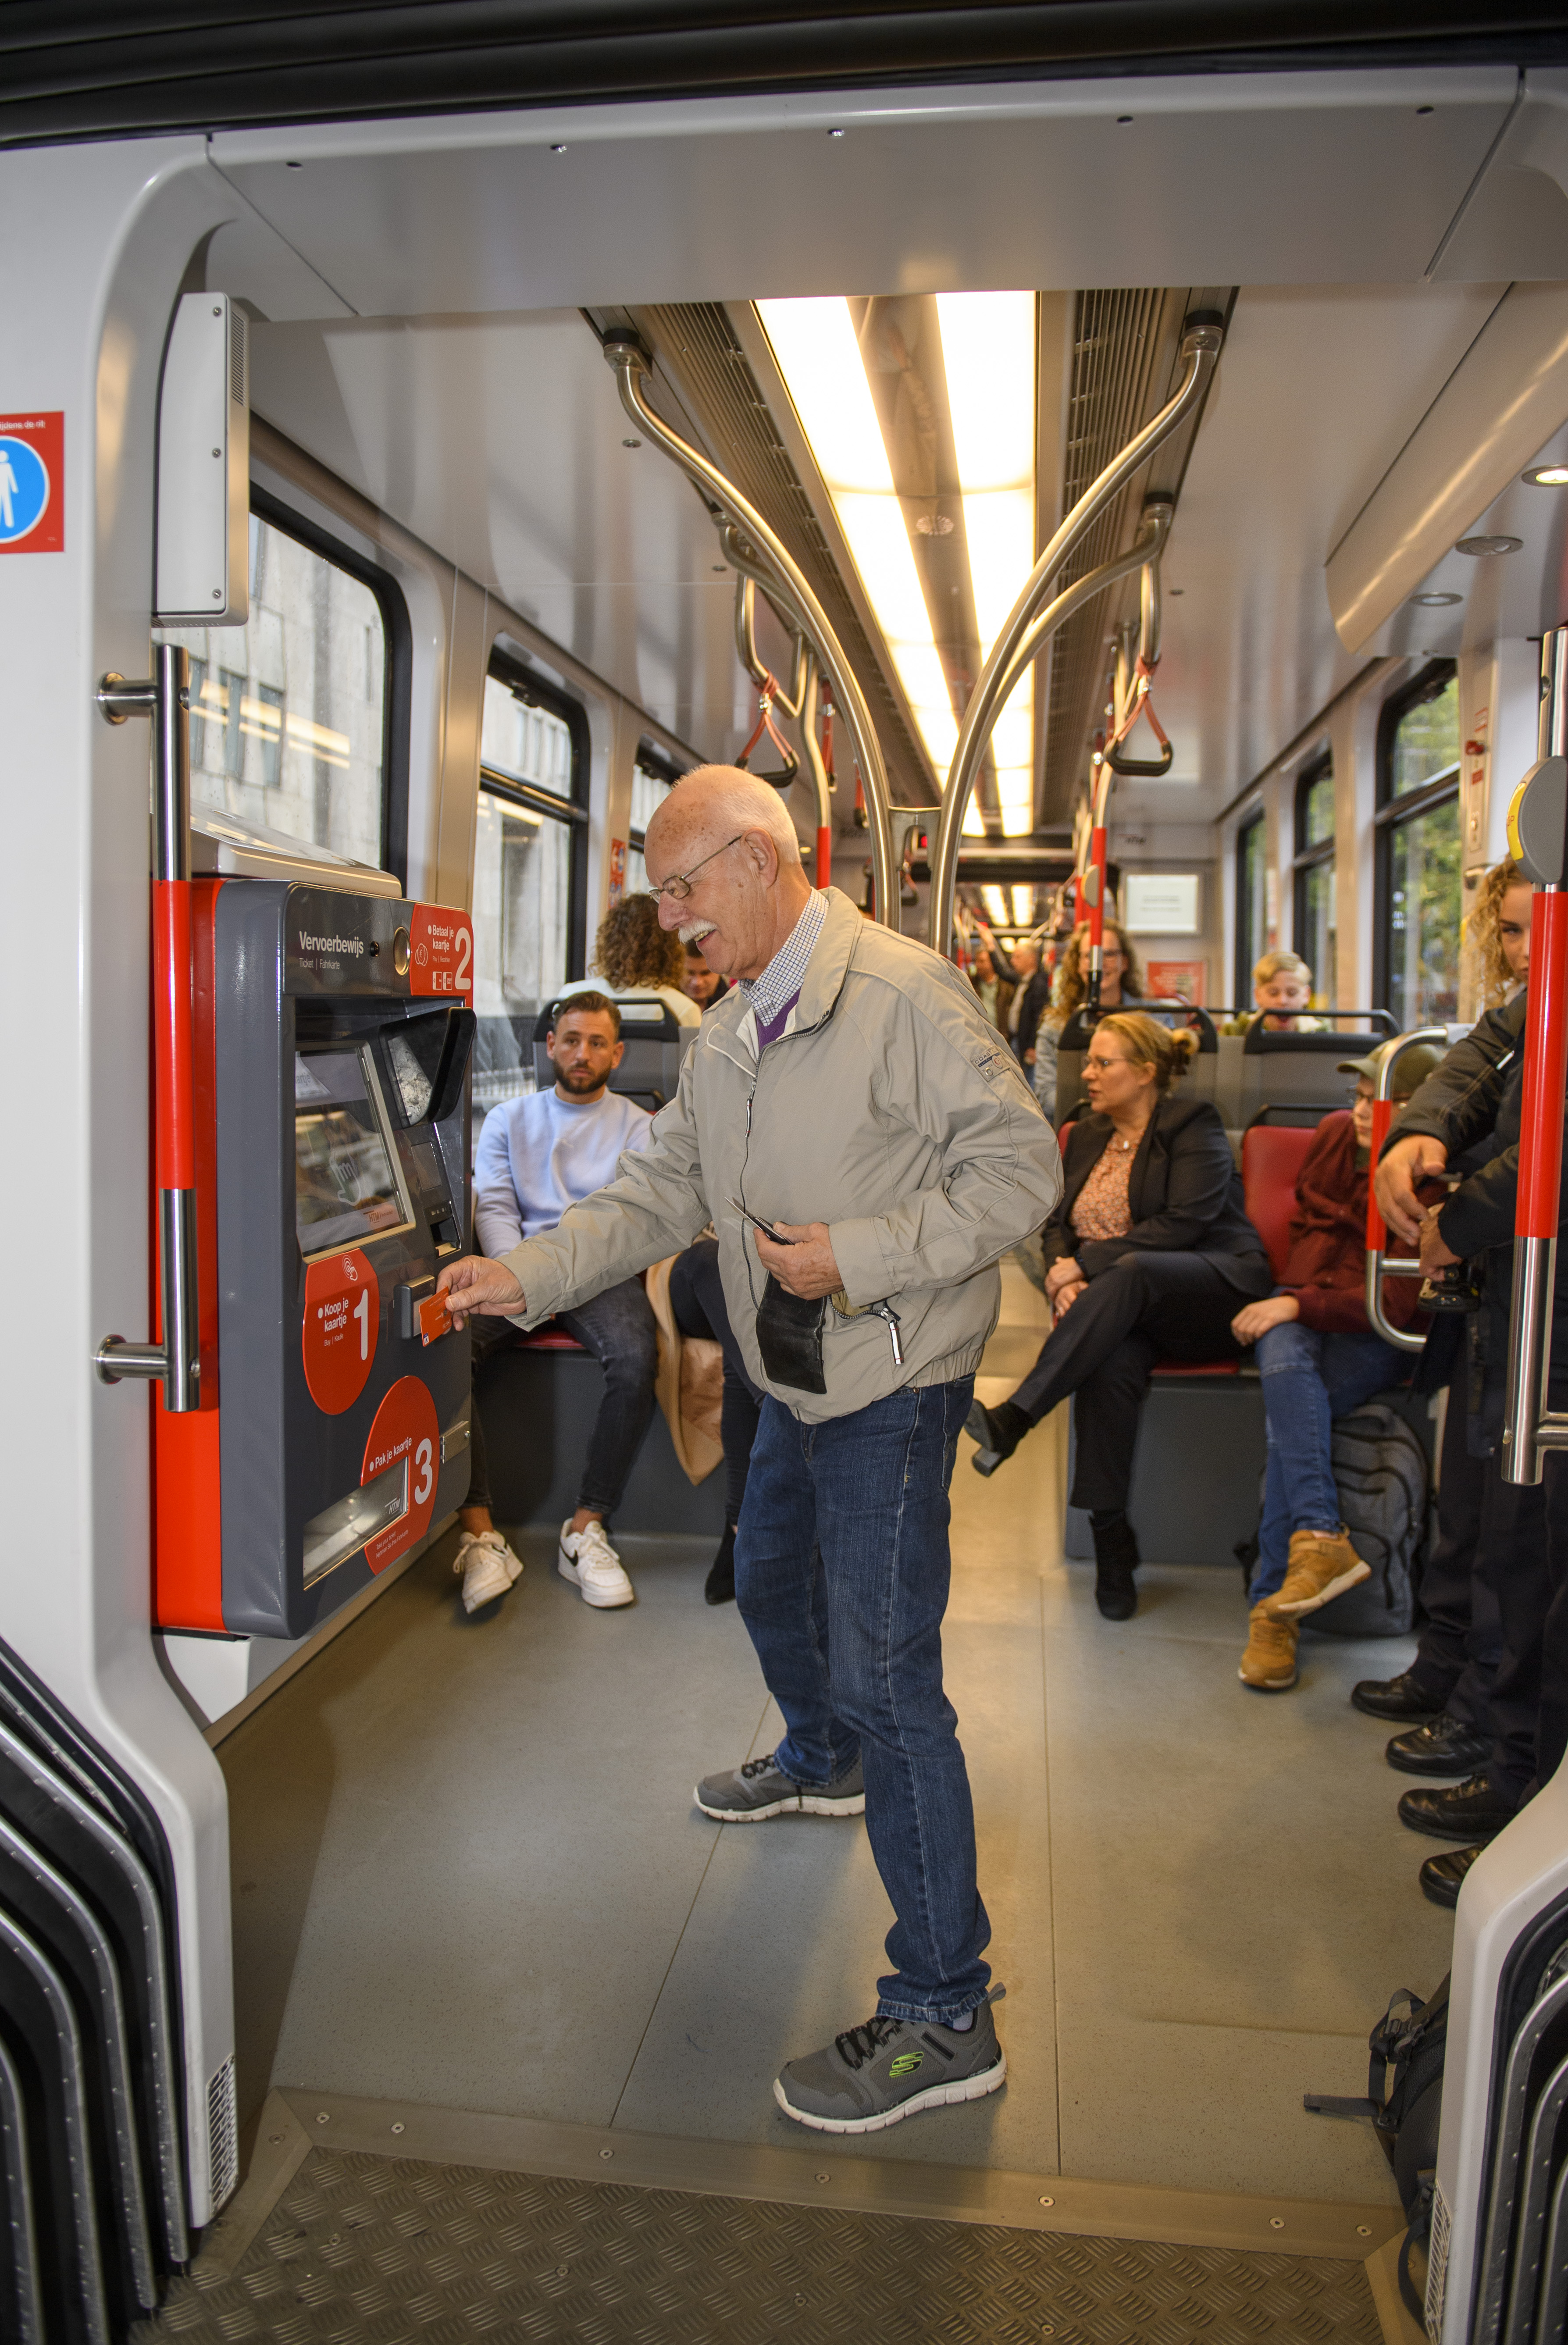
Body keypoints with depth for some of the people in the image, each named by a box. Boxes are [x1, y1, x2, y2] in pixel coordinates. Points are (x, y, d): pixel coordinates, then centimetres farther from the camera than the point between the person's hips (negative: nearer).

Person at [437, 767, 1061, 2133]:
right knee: (772, 1582, 27)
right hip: (797, 1378, 9)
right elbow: (662, 1196, 10)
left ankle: (945, 2016, 6)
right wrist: (527, 1276, -2)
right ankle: (824, 1764, 58)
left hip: (894, 1384, -9)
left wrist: (862, 1255, -26)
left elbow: (1020, 1165, -19)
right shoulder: (730, 1034, 8)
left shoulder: (905, 993, -19)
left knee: (883, 1672, -8)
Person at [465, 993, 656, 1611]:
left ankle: (586, 1528, -22)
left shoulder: (640, 1128, 16)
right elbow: (493, 1207, 9)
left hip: (602, 1274, -1)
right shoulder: (509, 1119, 23)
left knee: (636, 1360, -34)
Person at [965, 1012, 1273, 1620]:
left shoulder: (1193, 1126, -2)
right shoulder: (1087, 1136, 19)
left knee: (1131, 1273, -38)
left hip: (1217, 1291, -4)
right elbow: (1058, 1223, 15)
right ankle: (1110, 1540, -27)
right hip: (1129, 1303, 4)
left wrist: (1086, 1263, -15)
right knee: (1111, 1360, -32)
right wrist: (1064, 1278, -8)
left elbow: (1182, 1226, -14)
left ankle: (1012, 1420, -41)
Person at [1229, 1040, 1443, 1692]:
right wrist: (1287, 1301, 4)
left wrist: (1300, 1304, -22)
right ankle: (1320, 1537, -46)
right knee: (1285, 1363, -32)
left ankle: (1273, 1607, -26)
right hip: (1304, 1304, 4)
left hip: (1377, 1333, -4)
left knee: (1292, 1411, -30)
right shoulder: (1335, 1134, 3)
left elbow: (1400, 1305, -18)